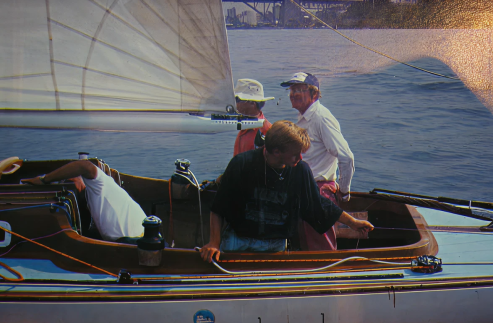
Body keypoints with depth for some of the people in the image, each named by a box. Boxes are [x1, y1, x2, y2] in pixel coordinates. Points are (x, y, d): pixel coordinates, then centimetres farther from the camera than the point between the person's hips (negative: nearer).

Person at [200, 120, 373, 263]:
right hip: (237, 240, -2)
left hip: (276, 245, 2)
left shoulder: (300, 170, -8)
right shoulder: (241, 164, -16)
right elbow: (218, 207, -9)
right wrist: (215, 243, -16)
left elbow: (318, 205, 8)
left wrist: (352, 222, 13)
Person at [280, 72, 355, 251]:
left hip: (319, 192, -10)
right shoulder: (302, 119, 13)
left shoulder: (322, 118, -17)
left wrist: (343, 191, -15)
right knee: (308, 245, 18)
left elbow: (346, 158, -22)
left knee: (322, 250, -3)